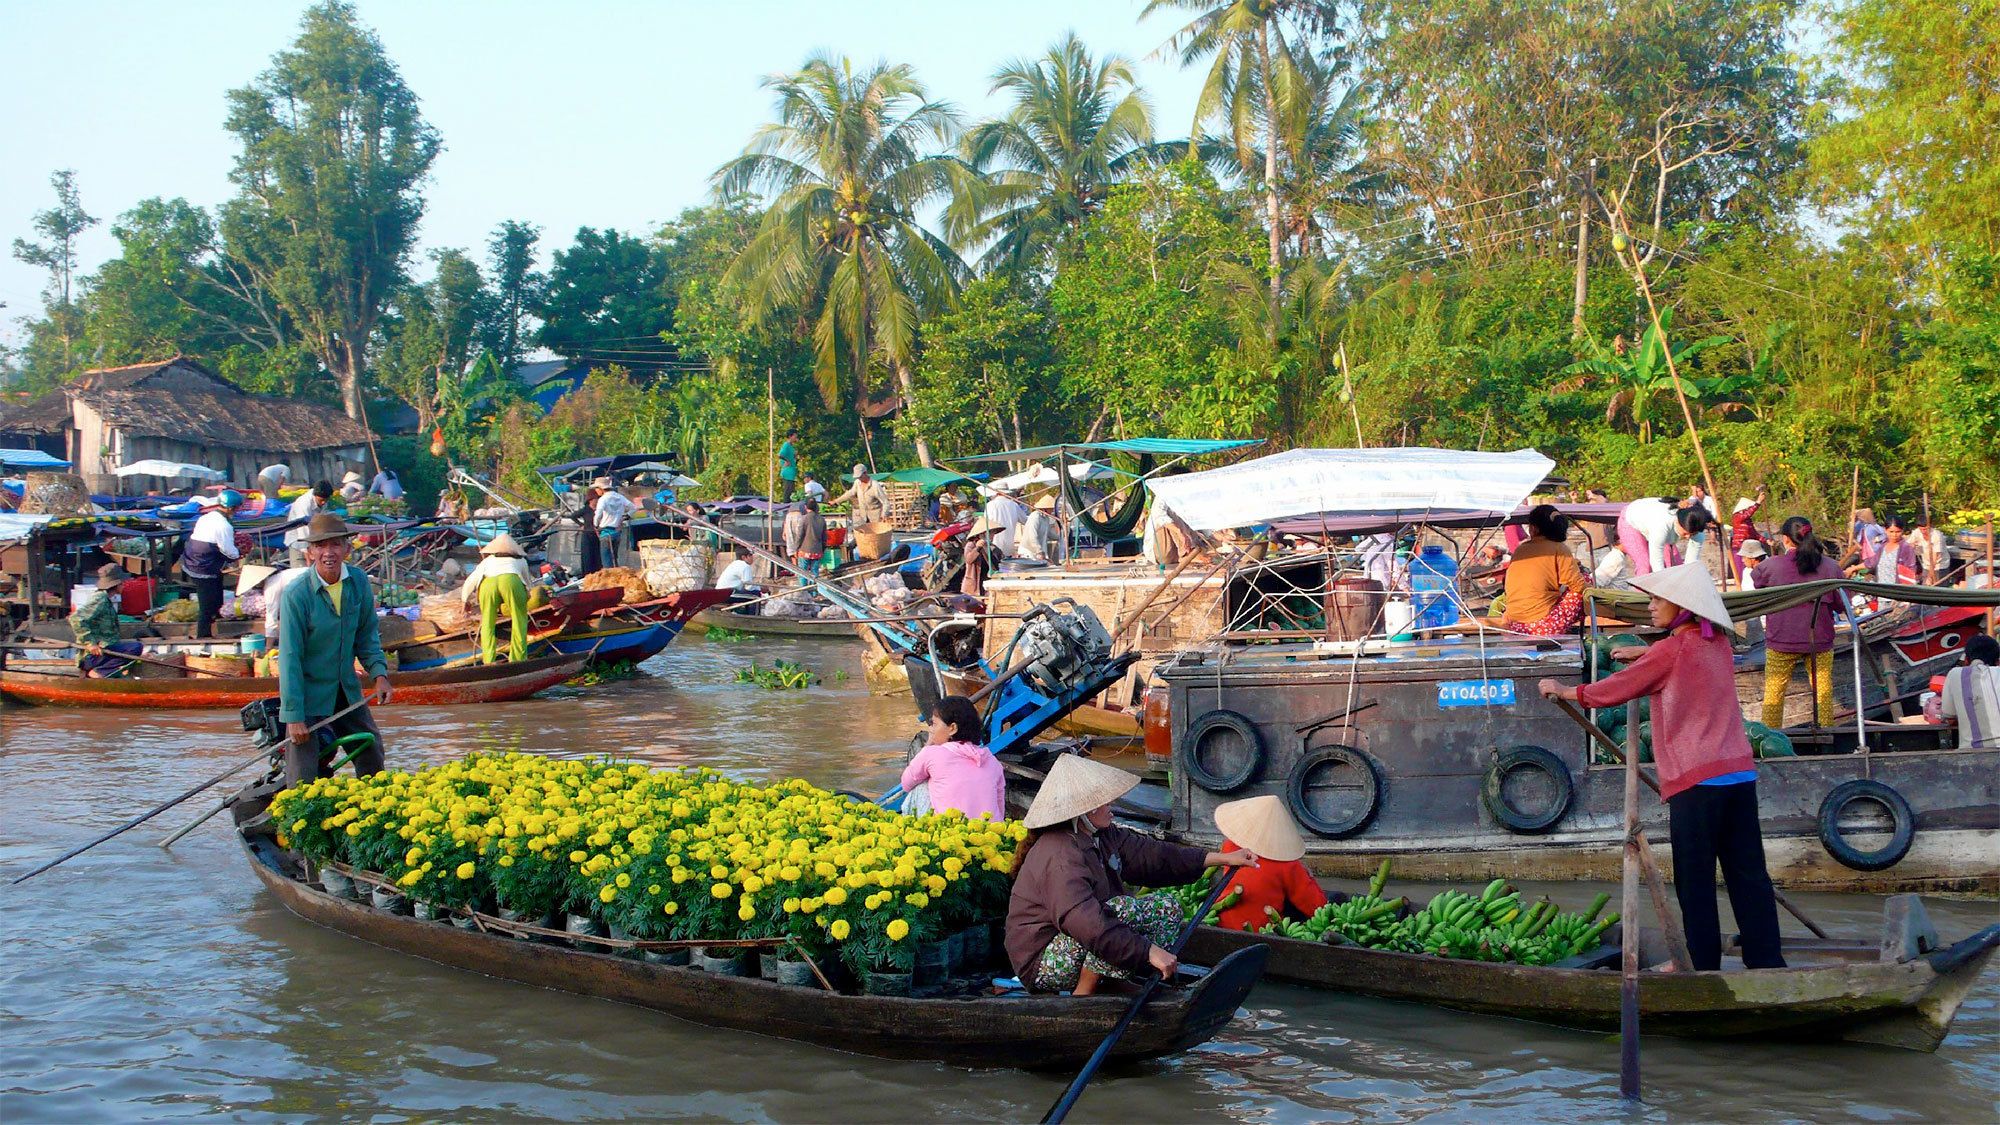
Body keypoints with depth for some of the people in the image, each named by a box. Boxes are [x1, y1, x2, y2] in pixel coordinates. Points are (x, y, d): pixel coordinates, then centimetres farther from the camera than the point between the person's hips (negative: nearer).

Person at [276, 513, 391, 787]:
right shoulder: (296, 594, -21)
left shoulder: (358, 581, -5)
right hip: (308, 691, -5)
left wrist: (379, 673, -6)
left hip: (347, 690, 6)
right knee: (303, 779, -5)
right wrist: (294, 716, -20)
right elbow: (290, 656, -19)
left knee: (372, 755, 17)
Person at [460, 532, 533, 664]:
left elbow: (469, 582, 45)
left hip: (487, 582, 1)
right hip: (511, 580, -1)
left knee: (487, 624, 13)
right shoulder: (520, 559, 38)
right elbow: (528, 581, 49)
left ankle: (489, 661, 6)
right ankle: (518, 659, 6)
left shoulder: (487, 561, 40)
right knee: (519, 621, 10)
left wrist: (465, 600, 61)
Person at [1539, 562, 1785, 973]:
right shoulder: (1717, 643, 12)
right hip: (1739, 771, 7)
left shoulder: (1670, 651, -8)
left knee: (1695, 880, 0)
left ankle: (1702, 966, 3)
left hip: (1697, 780, -7)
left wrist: (1564, 691, 13)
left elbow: (1615, 690, 0)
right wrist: (1645, 652, 34)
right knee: (1748, 872, 8)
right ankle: (1767, 960, 9)